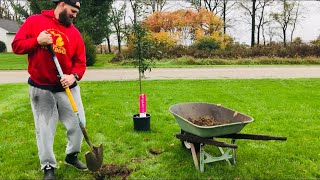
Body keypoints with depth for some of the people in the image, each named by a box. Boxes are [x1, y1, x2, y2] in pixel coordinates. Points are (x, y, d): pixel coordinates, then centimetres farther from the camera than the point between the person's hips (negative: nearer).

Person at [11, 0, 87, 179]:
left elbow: (80, 61, 0)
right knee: (44, 129, 5)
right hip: (40, 88, -2)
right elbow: (16, 45, -3)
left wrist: (74, 76, -19)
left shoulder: (74, 32, 2)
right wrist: (37, 41, -19)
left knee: (78, 123, 7)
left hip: (67, 87, 3)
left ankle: (72, 155, 32)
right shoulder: (34, 21, -3)